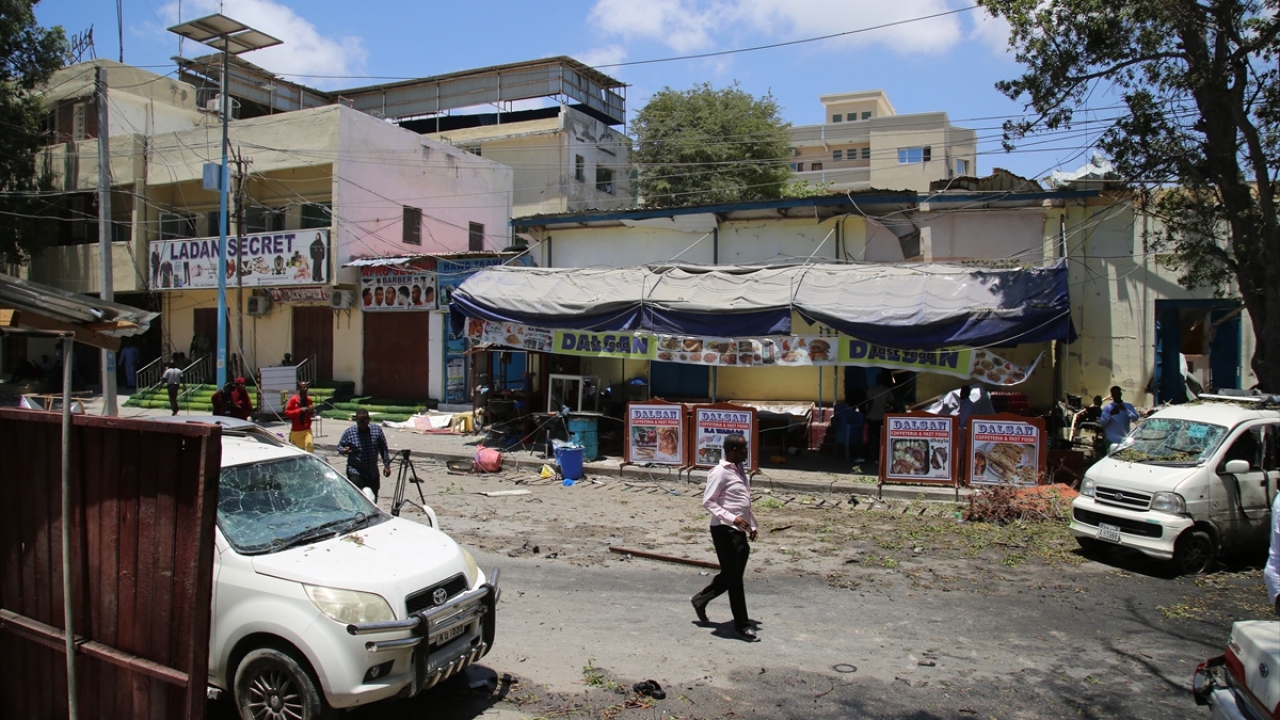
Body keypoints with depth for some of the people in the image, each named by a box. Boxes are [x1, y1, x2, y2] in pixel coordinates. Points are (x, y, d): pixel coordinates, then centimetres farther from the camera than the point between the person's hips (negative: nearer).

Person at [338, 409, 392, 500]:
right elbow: (339, 446, 6)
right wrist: (343, 450, -18)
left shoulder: (377, 430, 0)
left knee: (373, 500, 11)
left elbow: (384, 449, 6)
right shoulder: (349, 432, -5)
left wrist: (386, 465, 2)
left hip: (373, 473, 3)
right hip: (355, 473, -3)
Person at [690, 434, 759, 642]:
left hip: (739, 530, 9)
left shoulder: (740, 470, 13)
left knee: (731, 574, 17)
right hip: (725, 530, -9)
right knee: (734, 578, -1)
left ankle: (700, 599, 35)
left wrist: (752, 524, 19)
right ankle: (742, 626, 8)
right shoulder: (720, 473, -15)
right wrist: (731, 518, -26)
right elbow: (708, 502, -18)